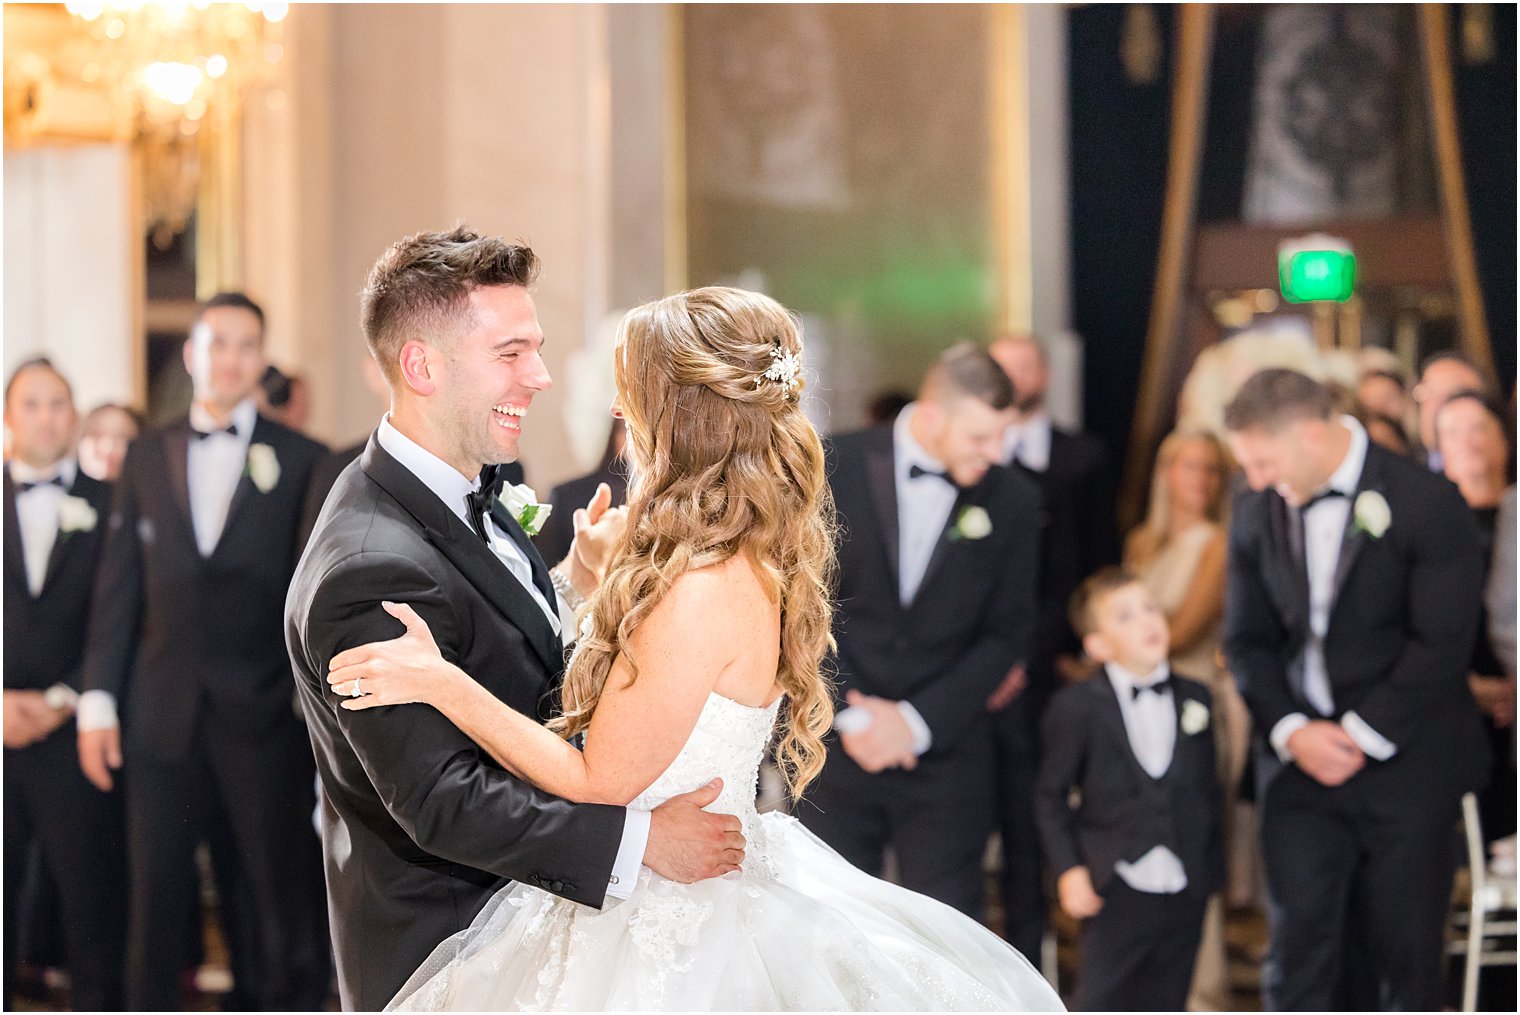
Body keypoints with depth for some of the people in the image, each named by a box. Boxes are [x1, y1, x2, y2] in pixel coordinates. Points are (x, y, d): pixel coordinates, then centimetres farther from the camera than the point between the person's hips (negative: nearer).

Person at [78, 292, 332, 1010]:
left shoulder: (301, 460, 2)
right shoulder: (147, 457, 10)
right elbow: (118, 584, 8)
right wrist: (98, 699, 3)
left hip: (263, 716, -2)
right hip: (162, 713, 2)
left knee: (278, 897, 3)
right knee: (157, 897, 6)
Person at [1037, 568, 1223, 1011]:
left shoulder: (1196, 699, 7)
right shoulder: (1075, 708, -5)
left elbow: (1207, 787, 13)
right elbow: (1053, 796, -1)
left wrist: (1211, 865, 9)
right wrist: (1068, 870, -9)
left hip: (1184, 892, 4)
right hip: (1115, 893, -4)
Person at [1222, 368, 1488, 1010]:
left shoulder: (1427, 505, -10)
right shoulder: (1257, 511, 5)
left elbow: (1440, 644, -12)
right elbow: (1247, 639, 8)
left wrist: (1362, 735, -13)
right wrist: (1291, 730, -8)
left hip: (1403, 760, -3)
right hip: (1299, 760, 3)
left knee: (1405, 951, 2)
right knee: (1298, 948, -3)